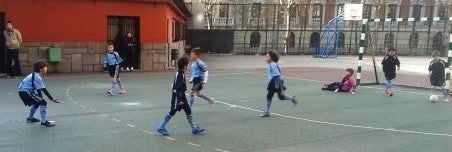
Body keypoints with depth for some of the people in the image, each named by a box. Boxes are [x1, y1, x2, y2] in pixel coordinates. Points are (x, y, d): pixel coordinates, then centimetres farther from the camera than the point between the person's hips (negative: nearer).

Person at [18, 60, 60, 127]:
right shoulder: (37, 77, -18)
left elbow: (39, 88, 15)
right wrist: (52, 99, -21)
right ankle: (44, 121, -12)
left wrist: (41, 98, 13)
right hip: (26, 92, -11)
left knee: (37, 103, 28)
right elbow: (43, 90, -22)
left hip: (22, 91, 11)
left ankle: (30, 118, 44)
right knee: (43, 103, -12)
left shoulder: (34, 75, 12)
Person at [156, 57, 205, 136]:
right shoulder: (180, 75, -21)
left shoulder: (180, 74, 9)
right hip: (178, 96, -10)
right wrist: (180, 100, -25)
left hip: (181, 96, 10)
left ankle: (194, 129, 14)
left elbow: (174, 86, 18)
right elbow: (178, 88, -25)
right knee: (172, 112, -1)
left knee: (188, 111, 9)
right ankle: (160, 128, 10)